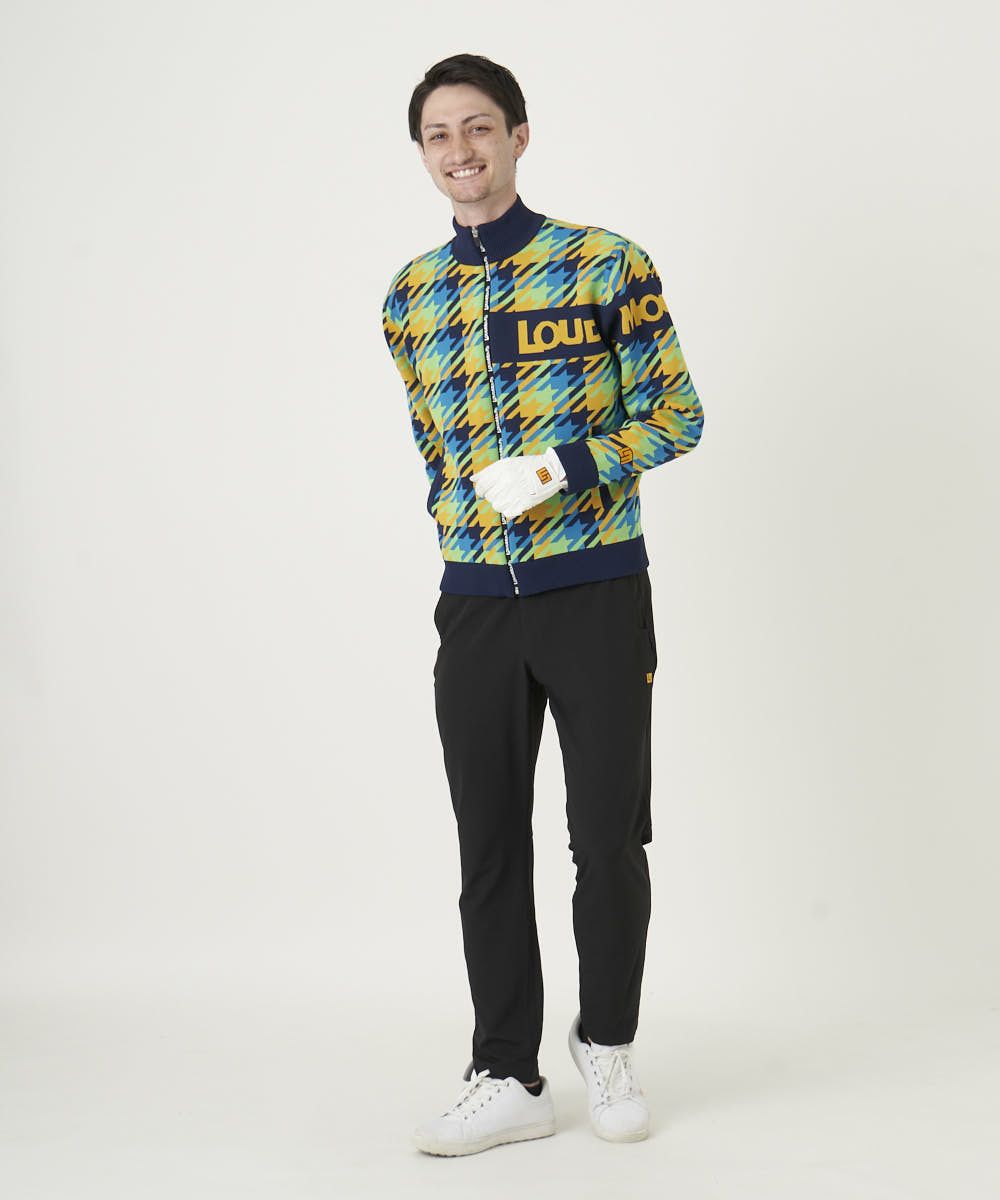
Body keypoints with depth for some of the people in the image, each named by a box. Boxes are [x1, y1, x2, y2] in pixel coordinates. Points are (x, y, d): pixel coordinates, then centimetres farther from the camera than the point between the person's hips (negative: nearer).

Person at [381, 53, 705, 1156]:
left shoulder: (607, 265, -4)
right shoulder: (410, 297, 8)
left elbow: (678, 414, -3)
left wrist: (563, 466, -16)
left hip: (597, 592, -3)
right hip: (475, 607, 3)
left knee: (609, 842, 4)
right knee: (490, 851, 5)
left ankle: (606, 1044, 25)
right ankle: (508, 1078, 15)